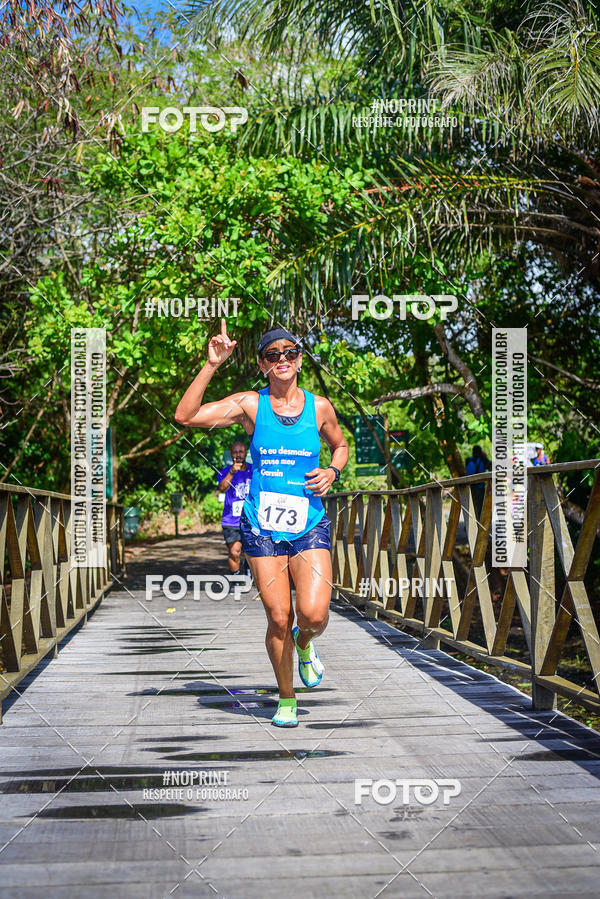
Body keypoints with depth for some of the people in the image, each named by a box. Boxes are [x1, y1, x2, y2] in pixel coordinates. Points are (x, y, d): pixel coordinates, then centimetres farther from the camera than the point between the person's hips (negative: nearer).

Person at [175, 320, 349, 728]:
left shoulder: (319, 407, 2)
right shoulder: (250, 404, -3)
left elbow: (340, 446, 21)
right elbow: (186, 416, -13)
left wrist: (332, 471, 0)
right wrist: (212, 365, -18)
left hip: (310, 525, 1)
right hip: (261, 526, -1)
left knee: (314, 614, -15)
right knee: (278, 618, -1)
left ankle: (304, 643, 23)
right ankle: (287, 699, 23)